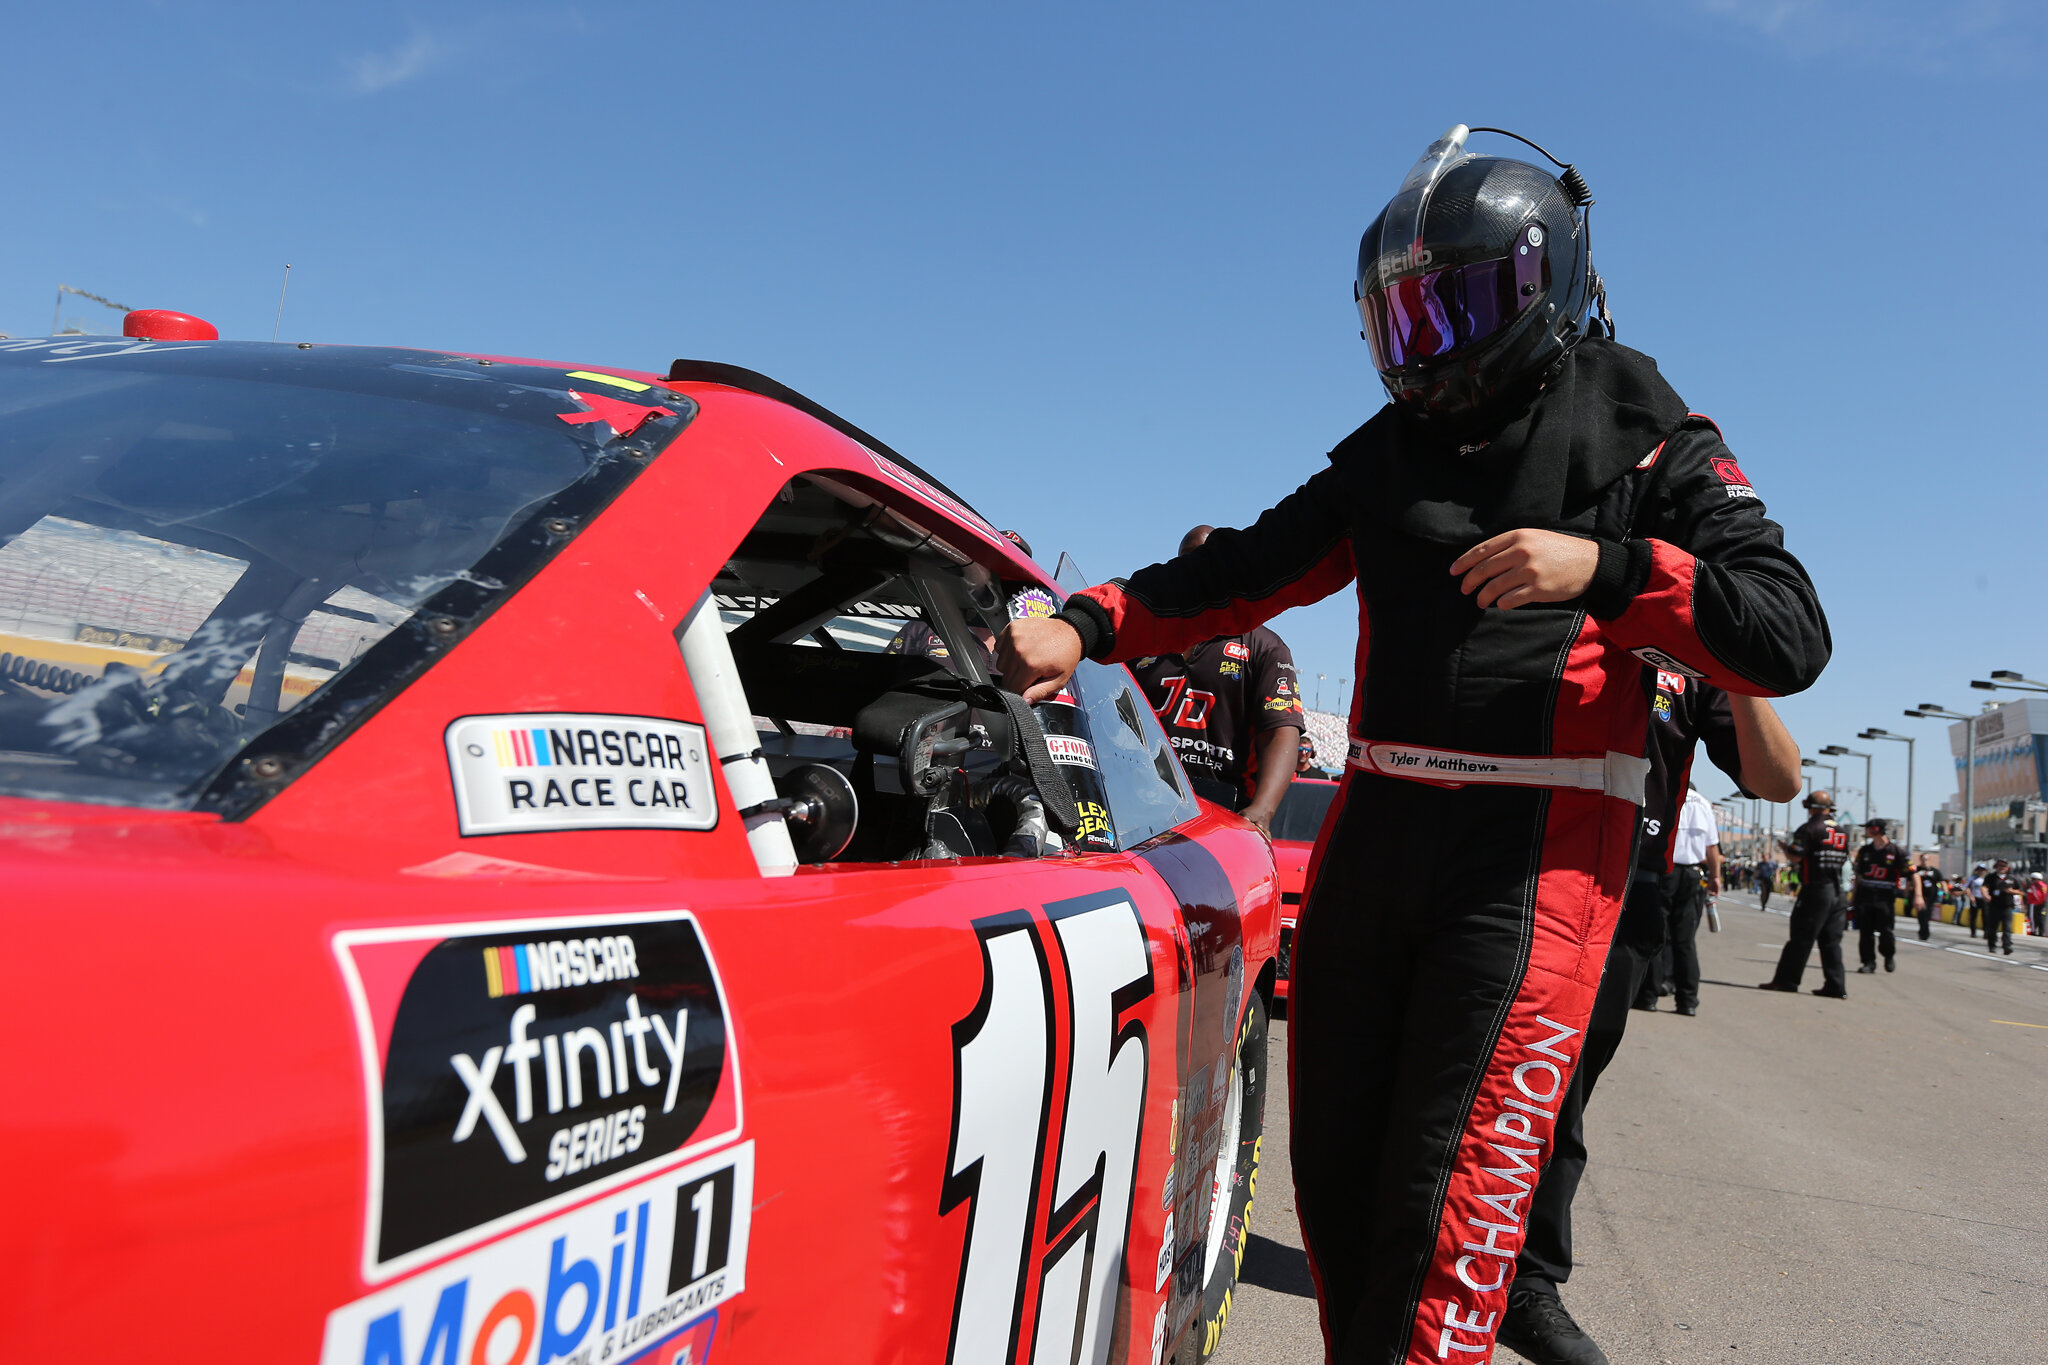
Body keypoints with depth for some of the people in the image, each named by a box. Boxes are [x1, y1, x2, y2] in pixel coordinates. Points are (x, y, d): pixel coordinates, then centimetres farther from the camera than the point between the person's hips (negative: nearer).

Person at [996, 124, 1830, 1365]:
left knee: (1451, 1184, -9)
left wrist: (1605, 568, -22)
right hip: (1376, 833, 5)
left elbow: (1790, 639, -8)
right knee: (1335, 1162, 11)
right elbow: (1247, 571, 12)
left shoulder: (1647, 440, 1)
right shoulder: (1392, 450, 15)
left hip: (1533, 856, -5)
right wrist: (1088, 628, -2)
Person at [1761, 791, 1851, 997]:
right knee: (1831, 940, 10)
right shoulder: (1843, 832, 11)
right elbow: (1843, 860, 18)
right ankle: (1836, 986, 9)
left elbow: (1795, 857, -16)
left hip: (1814, 890, -6)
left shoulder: (1809, 829, -11)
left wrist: (1786, 849, 4)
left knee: (1801, 938, -2)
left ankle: (1786, 980, 2)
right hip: (1836, 891, 7)